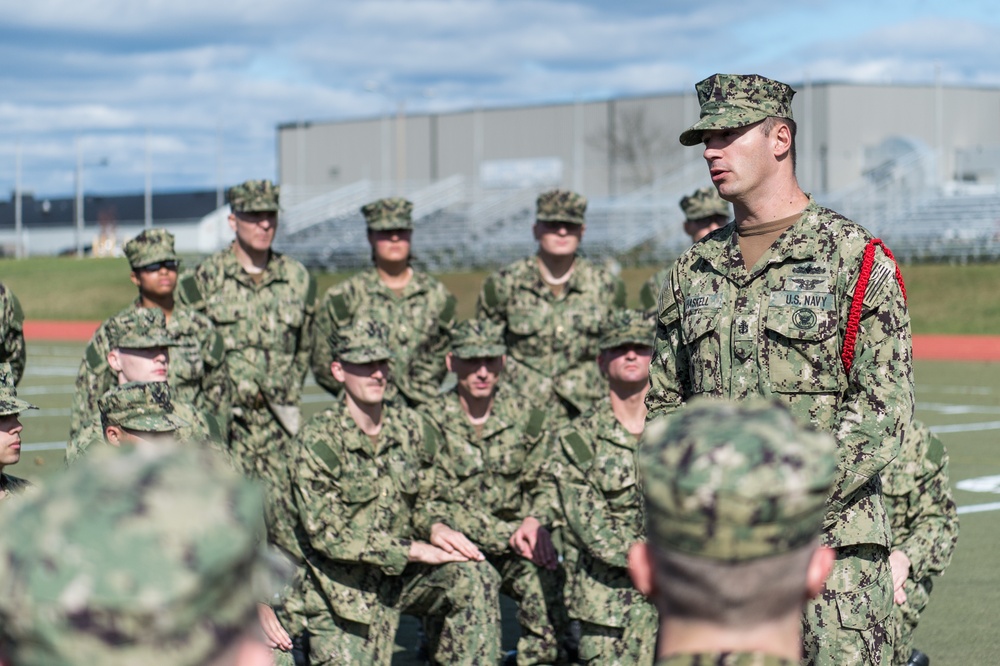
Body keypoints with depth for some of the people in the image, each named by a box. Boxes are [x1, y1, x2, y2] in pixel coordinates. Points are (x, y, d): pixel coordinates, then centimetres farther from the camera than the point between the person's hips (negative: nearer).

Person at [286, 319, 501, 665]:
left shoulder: (411, 427, 2)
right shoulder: (316, 442, -13)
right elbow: (327, 534, -18)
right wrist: (414, 549, -21)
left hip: (404, 574, 4)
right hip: (344, 590, -4)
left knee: (476, 578, -20)